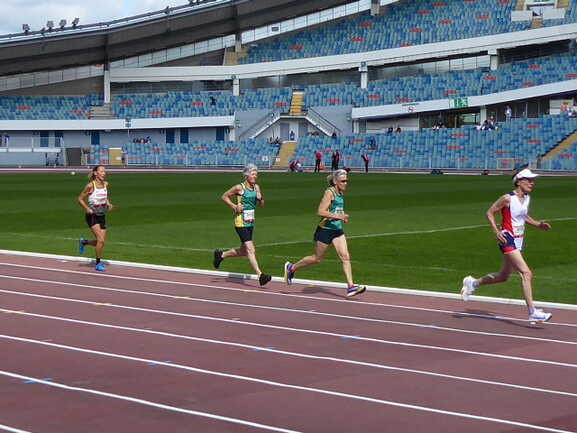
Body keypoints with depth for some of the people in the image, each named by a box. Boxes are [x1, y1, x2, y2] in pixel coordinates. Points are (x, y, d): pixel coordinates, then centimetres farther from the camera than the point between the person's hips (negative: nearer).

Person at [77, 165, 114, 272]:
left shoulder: (105, 184, 2)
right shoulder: (90, 186, -14)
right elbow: (80, 199, -7)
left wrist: (108, 204, 2)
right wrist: (87, 209, -20)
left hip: (102, 216, 6)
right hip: (92, 216, -6)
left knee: (101, 242, 6)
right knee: (101, 240, -15)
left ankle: (83, 242, 35)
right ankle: (98, 263, 1)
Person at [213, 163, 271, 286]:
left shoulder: (256, 187, 8)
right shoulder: (239, 187, -8)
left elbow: (262, 205, 14)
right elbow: (224, 196, 2)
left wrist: (260, 198, -7)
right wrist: (234, 206, -10)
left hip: (250, 223, 7)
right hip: (241, 223, -7)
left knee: (243, 251, 15)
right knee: (250, 250, -14)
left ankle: (221, 255, 37)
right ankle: (260, 276, -17)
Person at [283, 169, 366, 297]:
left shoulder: (341, 193, 10)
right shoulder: (329, 192, -15)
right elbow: (321, 212, -23)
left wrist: (342, 217, 11)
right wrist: (337, 216, -29)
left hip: (337, 230, 7)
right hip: (325, 229, -7)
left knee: (345, 257, -6)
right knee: (317, 258, 7)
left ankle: (351, 287, -10)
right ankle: (291, 267, 28)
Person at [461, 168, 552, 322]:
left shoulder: (527, 198, 8)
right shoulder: (508, 198, -14)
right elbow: (490, 213, -9)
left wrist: (538, 224, 7)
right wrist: (497, 231, -19)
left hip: (518, 240, 9)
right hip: (508, 240, -9)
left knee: (503, 276, 19)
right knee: (527, 273, -18)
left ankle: (473, 282, 40)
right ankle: (532, 312, -18)